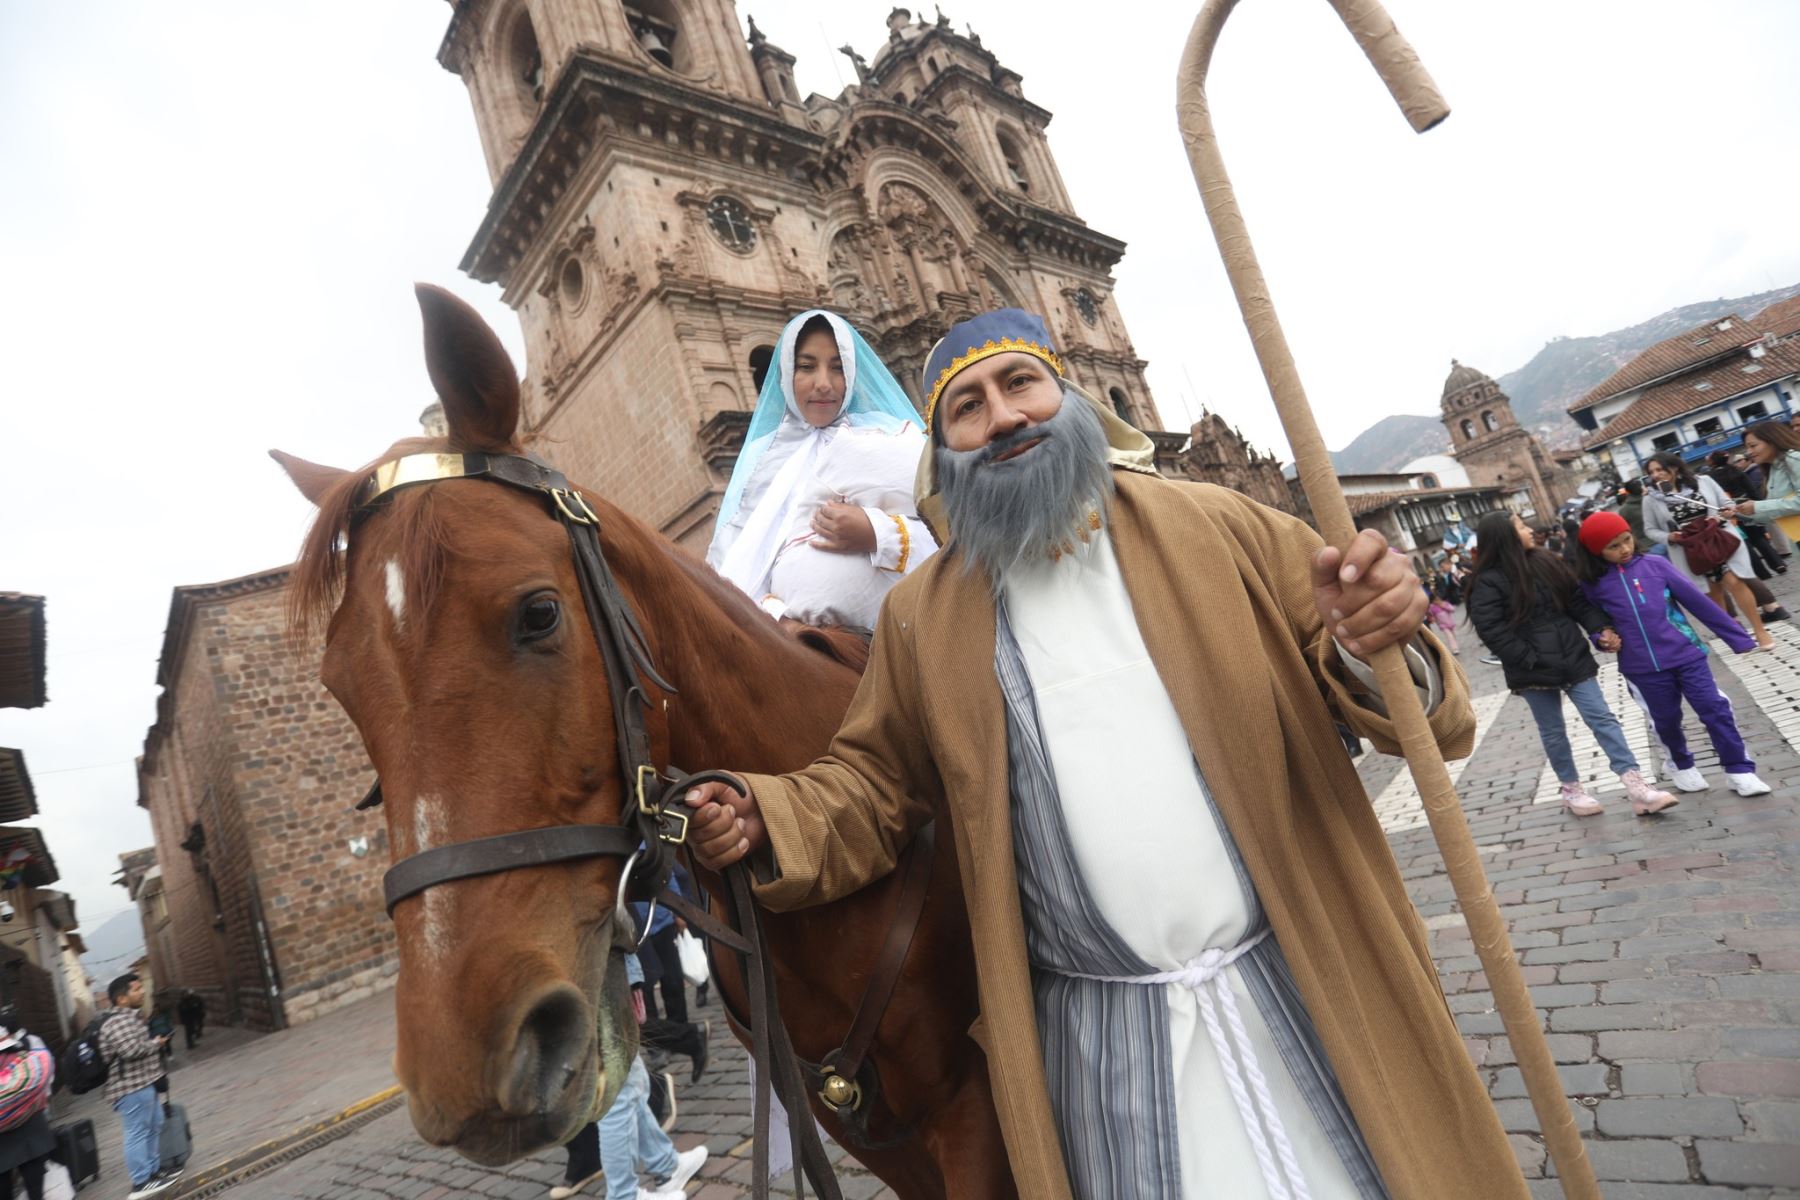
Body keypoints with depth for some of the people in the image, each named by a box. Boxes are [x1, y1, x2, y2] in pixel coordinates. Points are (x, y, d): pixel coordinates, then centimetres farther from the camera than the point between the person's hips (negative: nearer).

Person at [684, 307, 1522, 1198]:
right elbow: (875, 784, 7)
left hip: (1299, 987, 1)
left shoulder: (1220, 529, -2)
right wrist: (765, 824, -11)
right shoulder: (922, 614, 0)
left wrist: (1370, 645, -22)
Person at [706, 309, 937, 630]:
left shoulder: (895, 438, 9)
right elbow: (730, 559, 9)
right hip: (780, 634, 1)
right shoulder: (762, 454, 16)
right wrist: (765, 606, -9)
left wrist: (880, 536, -14)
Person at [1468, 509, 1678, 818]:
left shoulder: (1546, 562, 8)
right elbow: (1490, 629, -18)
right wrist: (1528, 659, -18)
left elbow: (1577, 601, 10)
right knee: (1553, 732, 10)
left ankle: (1637, 786, 0)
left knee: (1602, 718, -1)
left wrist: (1601, 628, -4)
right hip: (1535, 670, -5)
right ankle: (1571, 789, 25)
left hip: (1572, 659, 5)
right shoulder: (1489, 581, -13)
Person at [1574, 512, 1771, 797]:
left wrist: (1737, 637, 3)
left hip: (1686, 653, 0)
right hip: (1644, 667, 0)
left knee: (1715, 710, 0)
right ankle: (1681, 764, 40)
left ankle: (1740, 771, 14)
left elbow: (1697, 600, -1)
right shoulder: (1594, 585, -4)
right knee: (1666, 720, 14)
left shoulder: (1655, 565, -3)